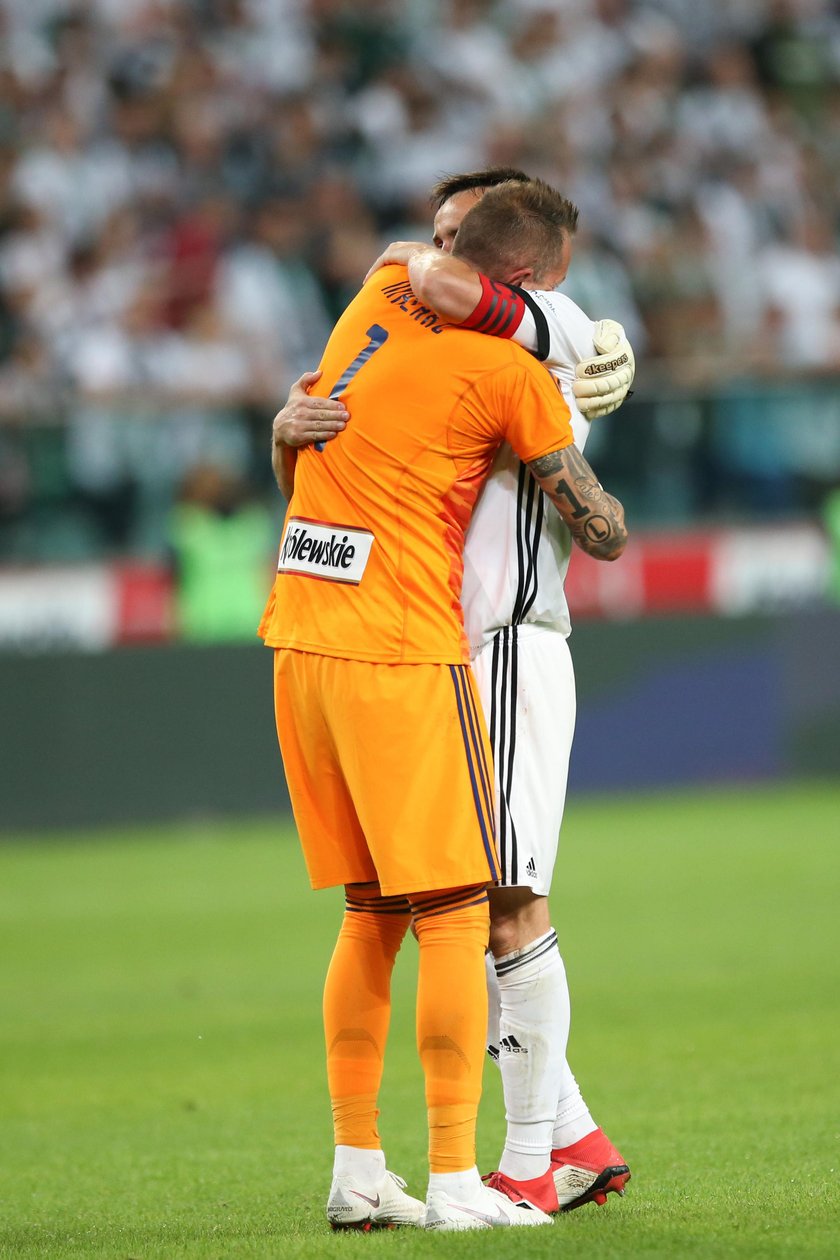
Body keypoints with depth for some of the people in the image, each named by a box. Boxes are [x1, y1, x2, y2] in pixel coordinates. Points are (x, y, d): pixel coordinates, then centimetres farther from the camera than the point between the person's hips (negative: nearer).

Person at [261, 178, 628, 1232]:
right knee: (455, 915, -3)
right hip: (402, 651, -7)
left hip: (301, 640, 7)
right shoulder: (510, 372, -8)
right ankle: (454, 1184, -8)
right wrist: (578, 463, 20)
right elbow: (604, 533, -3)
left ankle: (356, 1172, 13)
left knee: (371, 915, 14)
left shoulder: (379, 297, 11)